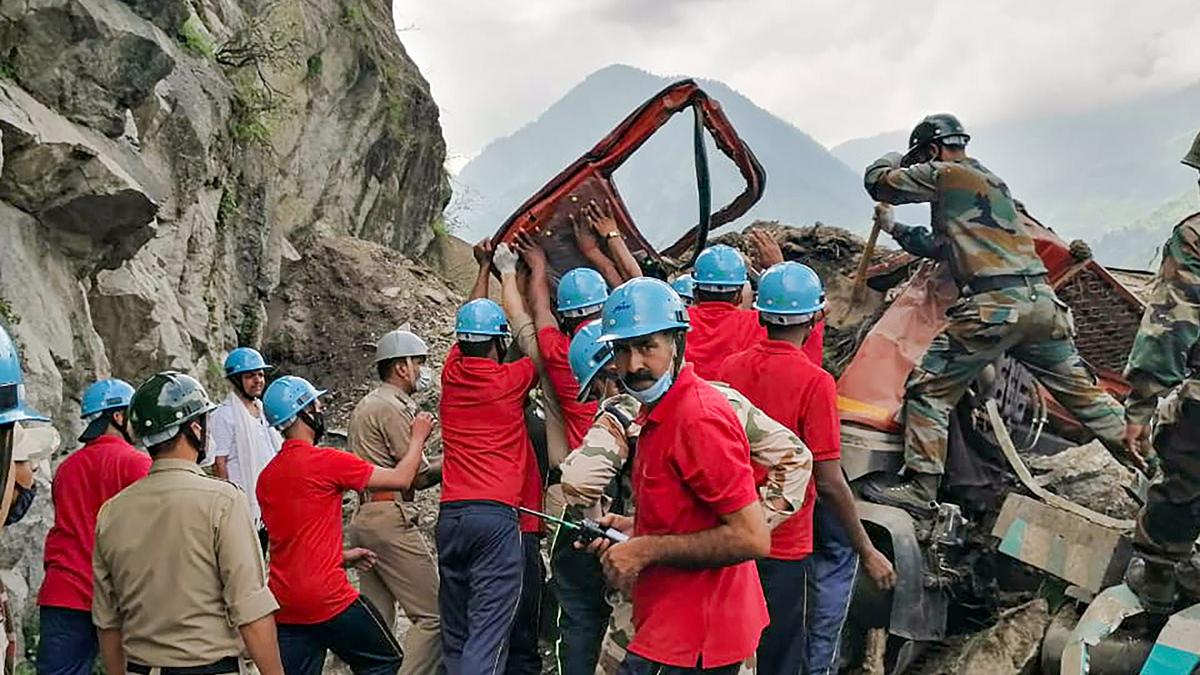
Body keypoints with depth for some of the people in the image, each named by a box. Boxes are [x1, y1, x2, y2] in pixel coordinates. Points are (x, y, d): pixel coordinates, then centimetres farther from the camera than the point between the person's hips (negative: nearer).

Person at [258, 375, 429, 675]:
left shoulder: (266, 477, 11)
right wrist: (418, 436, 11)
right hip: (328, 598, -7)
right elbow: (401, 479, -4)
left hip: (284, 604, 7)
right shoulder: (326, 461, -11)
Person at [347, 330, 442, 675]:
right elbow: (418, 476, -10)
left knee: (377, 619, 10)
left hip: (363, 518, 10)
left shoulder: (364, 406, 22)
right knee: (432, 616, -9)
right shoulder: (395, 408, -9)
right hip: (392, 518, -10)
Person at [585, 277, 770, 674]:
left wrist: (647, 550, -19)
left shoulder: (699, 418, -20)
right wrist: (633, 528, 7)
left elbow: (752, 538, -24)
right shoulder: (659, 414, 11)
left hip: (686, 643, -10)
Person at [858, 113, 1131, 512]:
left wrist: (895, 161, 29)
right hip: (1043, 301, 8)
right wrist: (894, 229, 37)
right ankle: (1144, 466, 28)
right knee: (1081, 389, 19)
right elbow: (942, 246, 33)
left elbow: (878, 181, 9)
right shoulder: (994, 183, 28)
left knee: (928, 389, -1)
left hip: (993, 306, -8)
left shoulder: (944, 174, 2)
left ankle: (919, 486, -6)